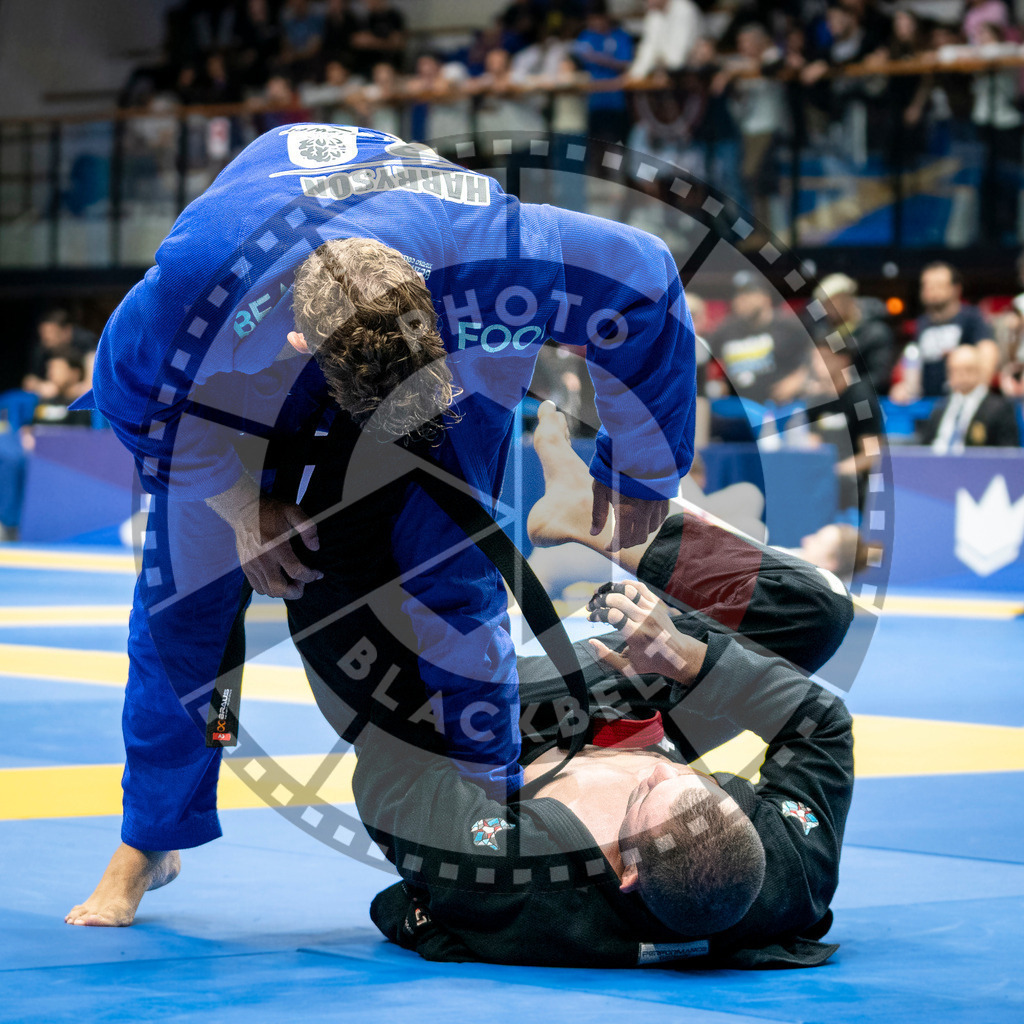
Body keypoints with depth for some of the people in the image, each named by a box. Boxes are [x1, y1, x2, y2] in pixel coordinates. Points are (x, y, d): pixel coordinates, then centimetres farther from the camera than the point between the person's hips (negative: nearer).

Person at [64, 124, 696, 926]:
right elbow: (130, 388, -19)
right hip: (242, 372, 0)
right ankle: (149, 844, 13)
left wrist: (642, 470, -10)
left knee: (450, 575, -15)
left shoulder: (499, 254, -44)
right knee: (189, 578, -6)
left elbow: (648, 286, -22)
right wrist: (240, 500, -17)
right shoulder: (193, 280, -44)